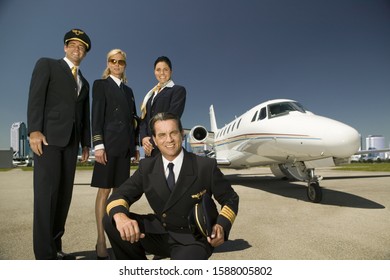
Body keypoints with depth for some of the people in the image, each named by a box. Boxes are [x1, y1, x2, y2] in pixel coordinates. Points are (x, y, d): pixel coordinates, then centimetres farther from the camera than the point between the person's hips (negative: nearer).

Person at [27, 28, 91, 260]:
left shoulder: (84, 83, 24)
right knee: (47, 192, -8)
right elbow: (36, 98, -4)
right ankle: (45, 254, -2)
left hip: (71, 140, 6)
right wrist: (34, 130, -16)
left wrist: (86, 142, 10)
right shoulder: (47, 65, 9)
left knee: (64, 193, 4)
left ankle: (55, 247, 12)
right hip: (48, 136, -5)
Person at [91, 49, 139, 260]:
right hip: (108, 143, -6)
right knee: (104, 191, -3)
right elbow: (96, 116, -6)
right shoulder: (100, 85, 4)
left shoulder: (128, 90, 20)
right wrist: (98, 145, -16)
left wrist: (135, 145, 12)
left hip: (125, 145, 6)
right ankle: (101, 242, 5)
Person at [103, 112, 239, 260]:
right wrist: (121, 217, -29)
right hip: (159, 233, 4)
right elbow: (119, 196, -5)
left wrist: (222, 226, -22)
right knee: (111, 221, -12)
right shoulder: (147, 167, -2)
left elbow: (230, 199, -2)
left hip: (193, 239, -4)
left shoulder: (206, 166, -12)